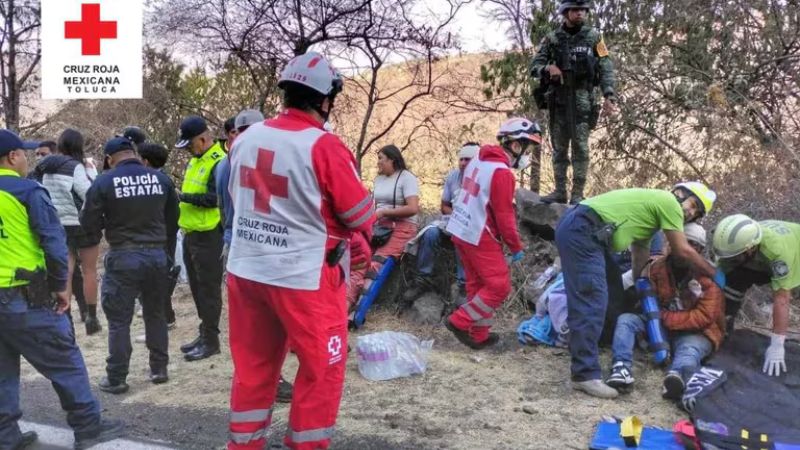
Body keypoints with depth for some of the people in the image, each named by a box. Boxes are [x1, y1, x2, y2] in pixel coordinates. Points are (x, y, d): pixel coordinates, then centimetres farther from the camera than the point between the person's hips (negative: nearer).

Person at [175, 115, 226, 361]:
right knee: (197, 287, 16)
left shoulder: (218, 163, -16)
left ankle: (211, 340, 6)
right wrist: (179, 198, 6)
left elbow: (213, 198, -23)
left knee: (208, 288, -2)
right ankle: (204, 334, 26)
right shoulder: (196, 159, 15)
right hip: (191, 233, 10)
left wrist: (181, 197, -19)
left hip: (208, 236, -10)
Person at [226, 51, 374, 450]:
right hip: (303, 277, -6)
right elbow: (362, 218, -11)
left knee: (253, 365, 20)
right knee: (321, 370, 10)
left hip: (244, 270, 7)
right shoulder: (323, 146, -16)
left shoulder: (246, 139, 3)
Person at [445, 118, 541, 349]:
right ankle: (460, 321, 1)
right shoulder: (502, 172, -19)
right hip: (480, 238, -9)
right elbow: (504, 215, -18)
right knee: (499, 286, -1)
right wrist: (516, 247, -7)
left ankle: (480, 335, 22)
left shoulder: (478, 161, 9)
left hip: (461, 231, 10)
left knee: (478, 284, 16)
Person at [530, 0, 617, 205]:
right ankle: (560, 191, 13)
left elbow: (606, 68, 2)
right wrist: (547, 67, -15)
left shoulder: (593, 37, 5)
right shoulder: (552, 38, 8)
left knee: (580, 147, -5)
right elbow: (534, 66, 7)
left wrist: (609, 96, -9)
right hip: (558, 98, 2)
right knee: (559, 148, 6)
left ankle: (577, 194, -2)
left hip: (583, 98, -2)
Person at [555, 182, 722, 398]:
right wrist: (714, 273, 17)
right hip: (581, 231, -11)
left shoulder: (650, 207, 29)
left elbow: (640, 259, 31)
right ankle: (585, 375, -12)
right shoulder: (669, 202, 2)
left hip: (578, 229, 11)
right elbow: (683, 251, 5)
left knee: (613, 290, 22)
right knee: (591, 302, -13)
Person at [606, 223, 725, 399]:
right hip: (659, 327, 4)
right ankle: (622, 368, -41)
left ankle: (677, 376, -70)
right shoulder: (657, 267, 0)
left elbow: (704, 317, -17)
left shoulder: (709, 278, -11)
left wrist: (667, 318, -23)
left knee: (689, 350, -36)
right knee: (626, 320, -17)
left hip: (694, 332, -4)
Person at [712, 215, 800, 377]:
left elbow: (781, 299, -44)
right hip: (764, 262, 4)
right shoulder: (736, 243, -30)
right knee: (733, 280, -17)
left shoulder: (778, 250, -46)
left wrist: (777, 345, -43)